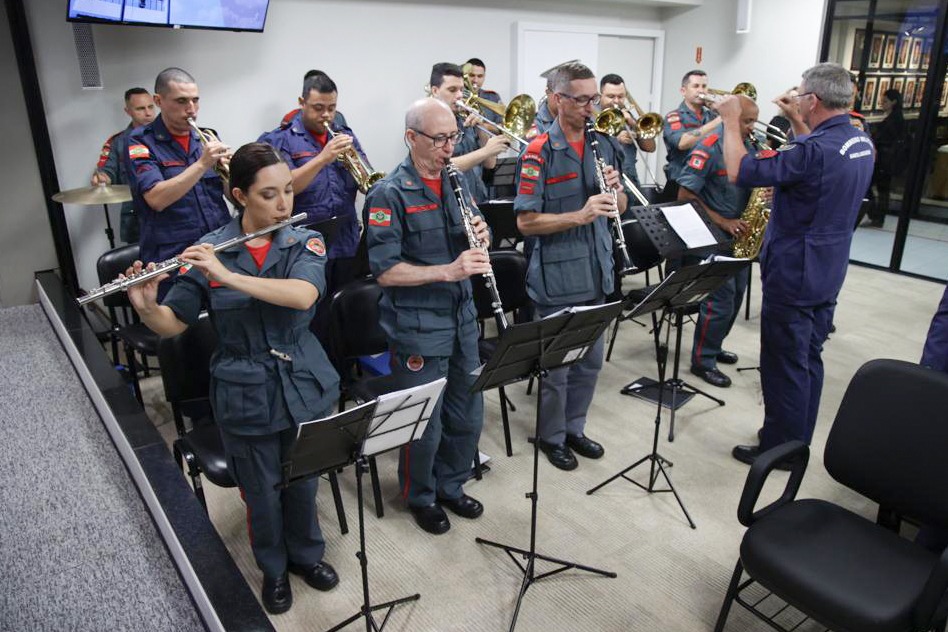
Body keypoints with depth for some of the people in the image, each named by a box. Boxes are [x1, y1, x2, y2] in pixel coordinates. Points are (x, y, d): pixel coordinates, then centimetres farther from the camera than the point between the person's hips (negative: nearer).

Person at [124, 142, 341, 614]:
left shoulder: (305, 243, -8)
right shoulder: (207, 252, -8)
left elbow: (303, 295, -28)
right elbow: (173, 325, -5)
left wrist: (228, 275, -35)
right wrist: (146, 306, -26)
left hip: (303, 386, 1)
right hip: (246, 396, -1)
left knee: (303, 481, 19)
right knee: (262, 491, 15)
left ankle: (307, 553, 47)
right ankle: (273, 568, 43)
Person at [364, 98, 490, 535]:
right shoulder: (389, 195, -14)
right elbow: (384, 270, -19)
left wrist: (481, 234, -7)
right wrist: (448, 271, -28)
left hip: (462, 319, 7)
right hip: (418, 328, -6)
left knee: (468, 416, 17)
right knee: (425, 425, 8)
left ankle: (450, 486, 41)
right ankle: (420, 497, 34)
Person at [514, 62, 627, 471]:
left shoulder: (604, 144, 7)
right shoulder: (540, 152, -12)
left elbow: (619, 208, 13)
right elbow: (526, 221, -16)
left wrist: (615, 189, -9)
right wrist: (580, 214, -26)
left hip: (596, 273, 6)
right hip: (557, 278, -6)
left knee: (590, 360, 17)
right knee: (556, 363, 8)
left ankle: (574, 427, 36)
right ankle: (551, 437, 28)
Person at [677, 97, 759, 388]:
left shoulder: (748, 146, 8)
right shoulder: (709, 148, -16)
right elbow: (685, 195, -21)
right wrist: (722, 223, -22)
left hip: (738, 235, 9)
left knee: (736, 294, 15)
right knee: (720, 299, -8)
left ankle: (713, 347, 32)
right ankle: (702, 361, 6)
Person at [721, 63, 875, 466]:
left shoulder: (815, 150, -25)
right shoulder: (861, 143, 4)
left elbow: (740, 173, -24)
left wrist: (731, 120, -11)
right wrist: (798, 123, 18)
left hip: (792, 278, -9)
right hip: (827, 276, 9)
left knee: (784, 366, 4)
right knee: (809, 360, 20)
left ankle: (779, 448, 17)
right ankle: (799, 439, 34)